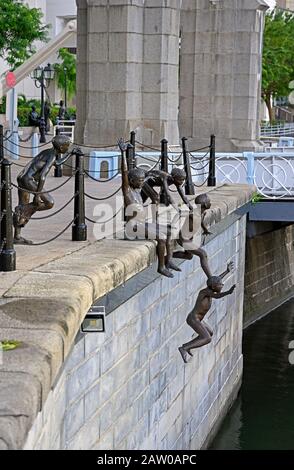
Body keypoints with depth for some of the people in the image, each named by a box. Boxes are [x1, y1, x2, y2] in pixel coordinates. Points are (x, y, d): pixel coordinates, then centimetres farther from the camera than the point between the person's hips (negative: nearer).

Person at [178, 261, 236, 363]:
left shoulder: (210, 290, 4)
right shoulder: (206, 291, -20)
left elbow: (217, 279, 23)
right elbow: (217, 296, -41)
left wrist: (227, 271, 34)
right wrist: (228, 292, -56)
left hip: (197, 319, 10)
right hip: (193, 319, -10)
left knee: (210, 333, 26)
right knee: (207, 339, -19)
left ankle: (187, 345, 26)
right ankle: (184, 348, -20)